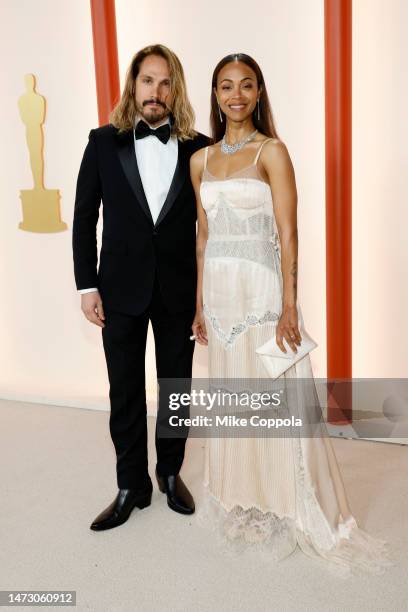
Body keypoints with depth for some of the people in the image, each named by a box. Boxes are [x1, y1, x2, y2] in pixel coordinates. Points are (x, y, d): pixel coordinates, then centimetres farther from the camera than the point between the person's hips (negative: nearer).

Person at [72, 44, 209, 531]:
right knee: (125, 392, 9)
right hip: (122, 288, 0)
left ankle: (171, 472, 33)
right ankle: (131, 485, 26)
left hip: (179, 289, 0)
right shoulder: (104, 142, 0)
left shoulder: (199, 148, -1)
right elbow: (84, 218, 2)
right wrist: (87, 285, -4)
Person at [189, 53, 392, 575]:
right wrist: (200, 304, 12)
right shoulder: (201, 160, 12)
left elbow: (287, 233, -10)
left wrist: (288, 305, -16)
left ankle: (288, 509, 20)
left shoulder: (272, 151, -3)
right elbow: (204, 237, 13)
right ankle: (243, 504, 32)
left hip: (261, 291, -5)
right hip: (220, 294, 5)